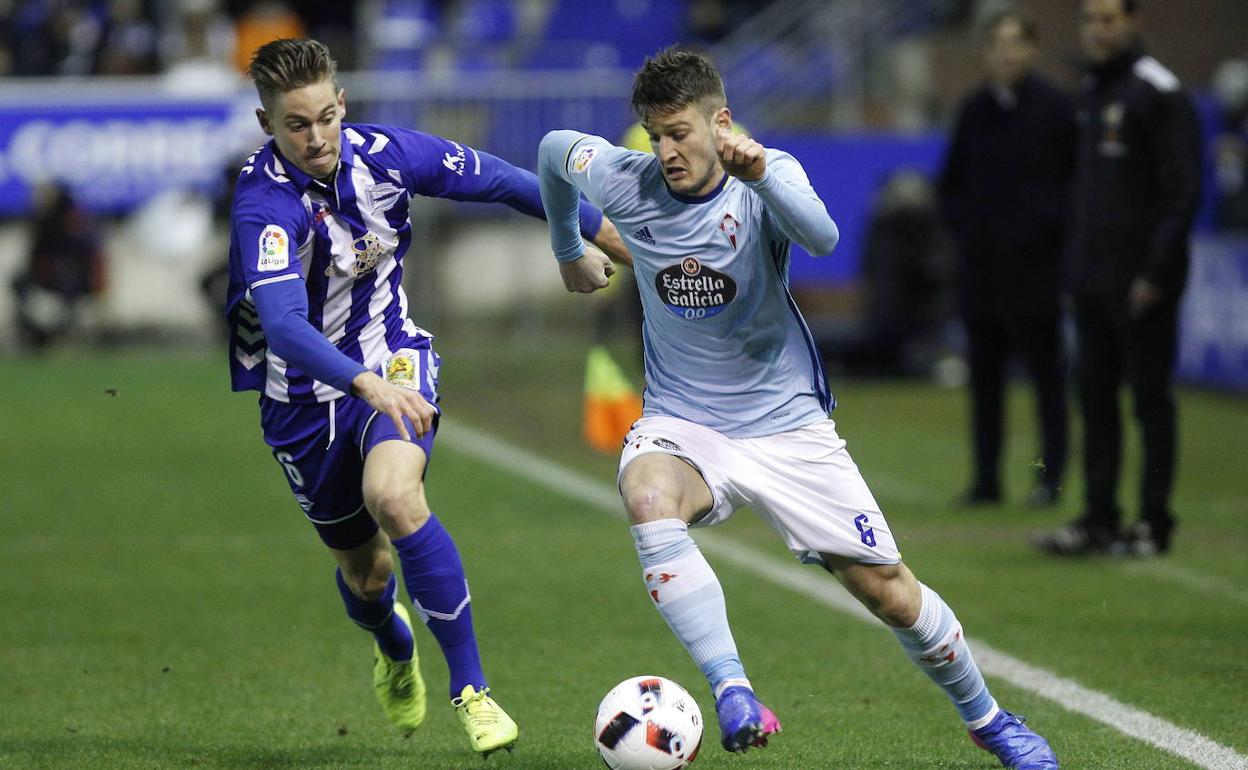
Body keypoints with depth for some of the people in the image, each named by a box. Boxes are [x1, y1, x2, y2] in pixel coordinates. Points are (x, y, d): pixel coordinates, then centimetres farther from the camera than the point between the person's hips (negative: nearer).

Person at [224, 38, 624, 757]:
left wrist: (613, 236, 9)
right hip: (304, 392, -1)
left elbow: (503, 181, 1)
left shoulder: (386, 154, -15)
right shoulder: (264, 202, -27)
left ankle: (471, 686, -21)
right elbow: (284, 326, -41)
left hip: (393, 360, 1)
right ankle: (395, 647, 53)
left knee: (393, 495, -30)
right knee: (365, 570, 14)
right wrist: (367, 385, -56)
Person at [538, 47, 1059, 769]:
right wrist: (569, 251, 27)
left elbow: (822, 237, -37)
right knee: (649, 499, -36)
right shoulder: (627, 183, -8)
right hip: (681, 425, 1)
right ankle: (733, 691, -35)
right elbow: (555, 149, 14)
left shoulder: (767, 177, -15)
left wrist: (762, 173, -55)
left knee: (889, 592, 0)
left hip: (787, 423, -1)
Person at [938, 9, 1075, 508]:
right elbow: (952, 181, 19)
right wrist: (961, 224, 6)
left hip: (1034, 262, -5)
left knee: (1045, 373, -2)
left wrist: (1052, 227, -9)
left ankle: (1049, 478, 1)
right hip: (980, 264, 5)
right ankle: (986, 479, 12)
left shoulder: (1055, 108, -3)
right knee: (984, 375, 7)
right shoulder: (973, 110, 11)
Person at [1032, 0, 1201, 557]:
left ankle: (1154, 524, 4)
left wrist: (1155, 272, -17)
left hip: (1140, 284, -8)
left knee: (1150, 401, -1)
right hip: (1092, 279, 8)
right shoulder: (1091, 92, 15)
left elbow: (1182, 192, -14)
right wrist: (1077, 264, 13)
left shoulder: (1159, 93, -11)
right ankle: (1099, 520, 13)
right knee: (1095, 400, 8)